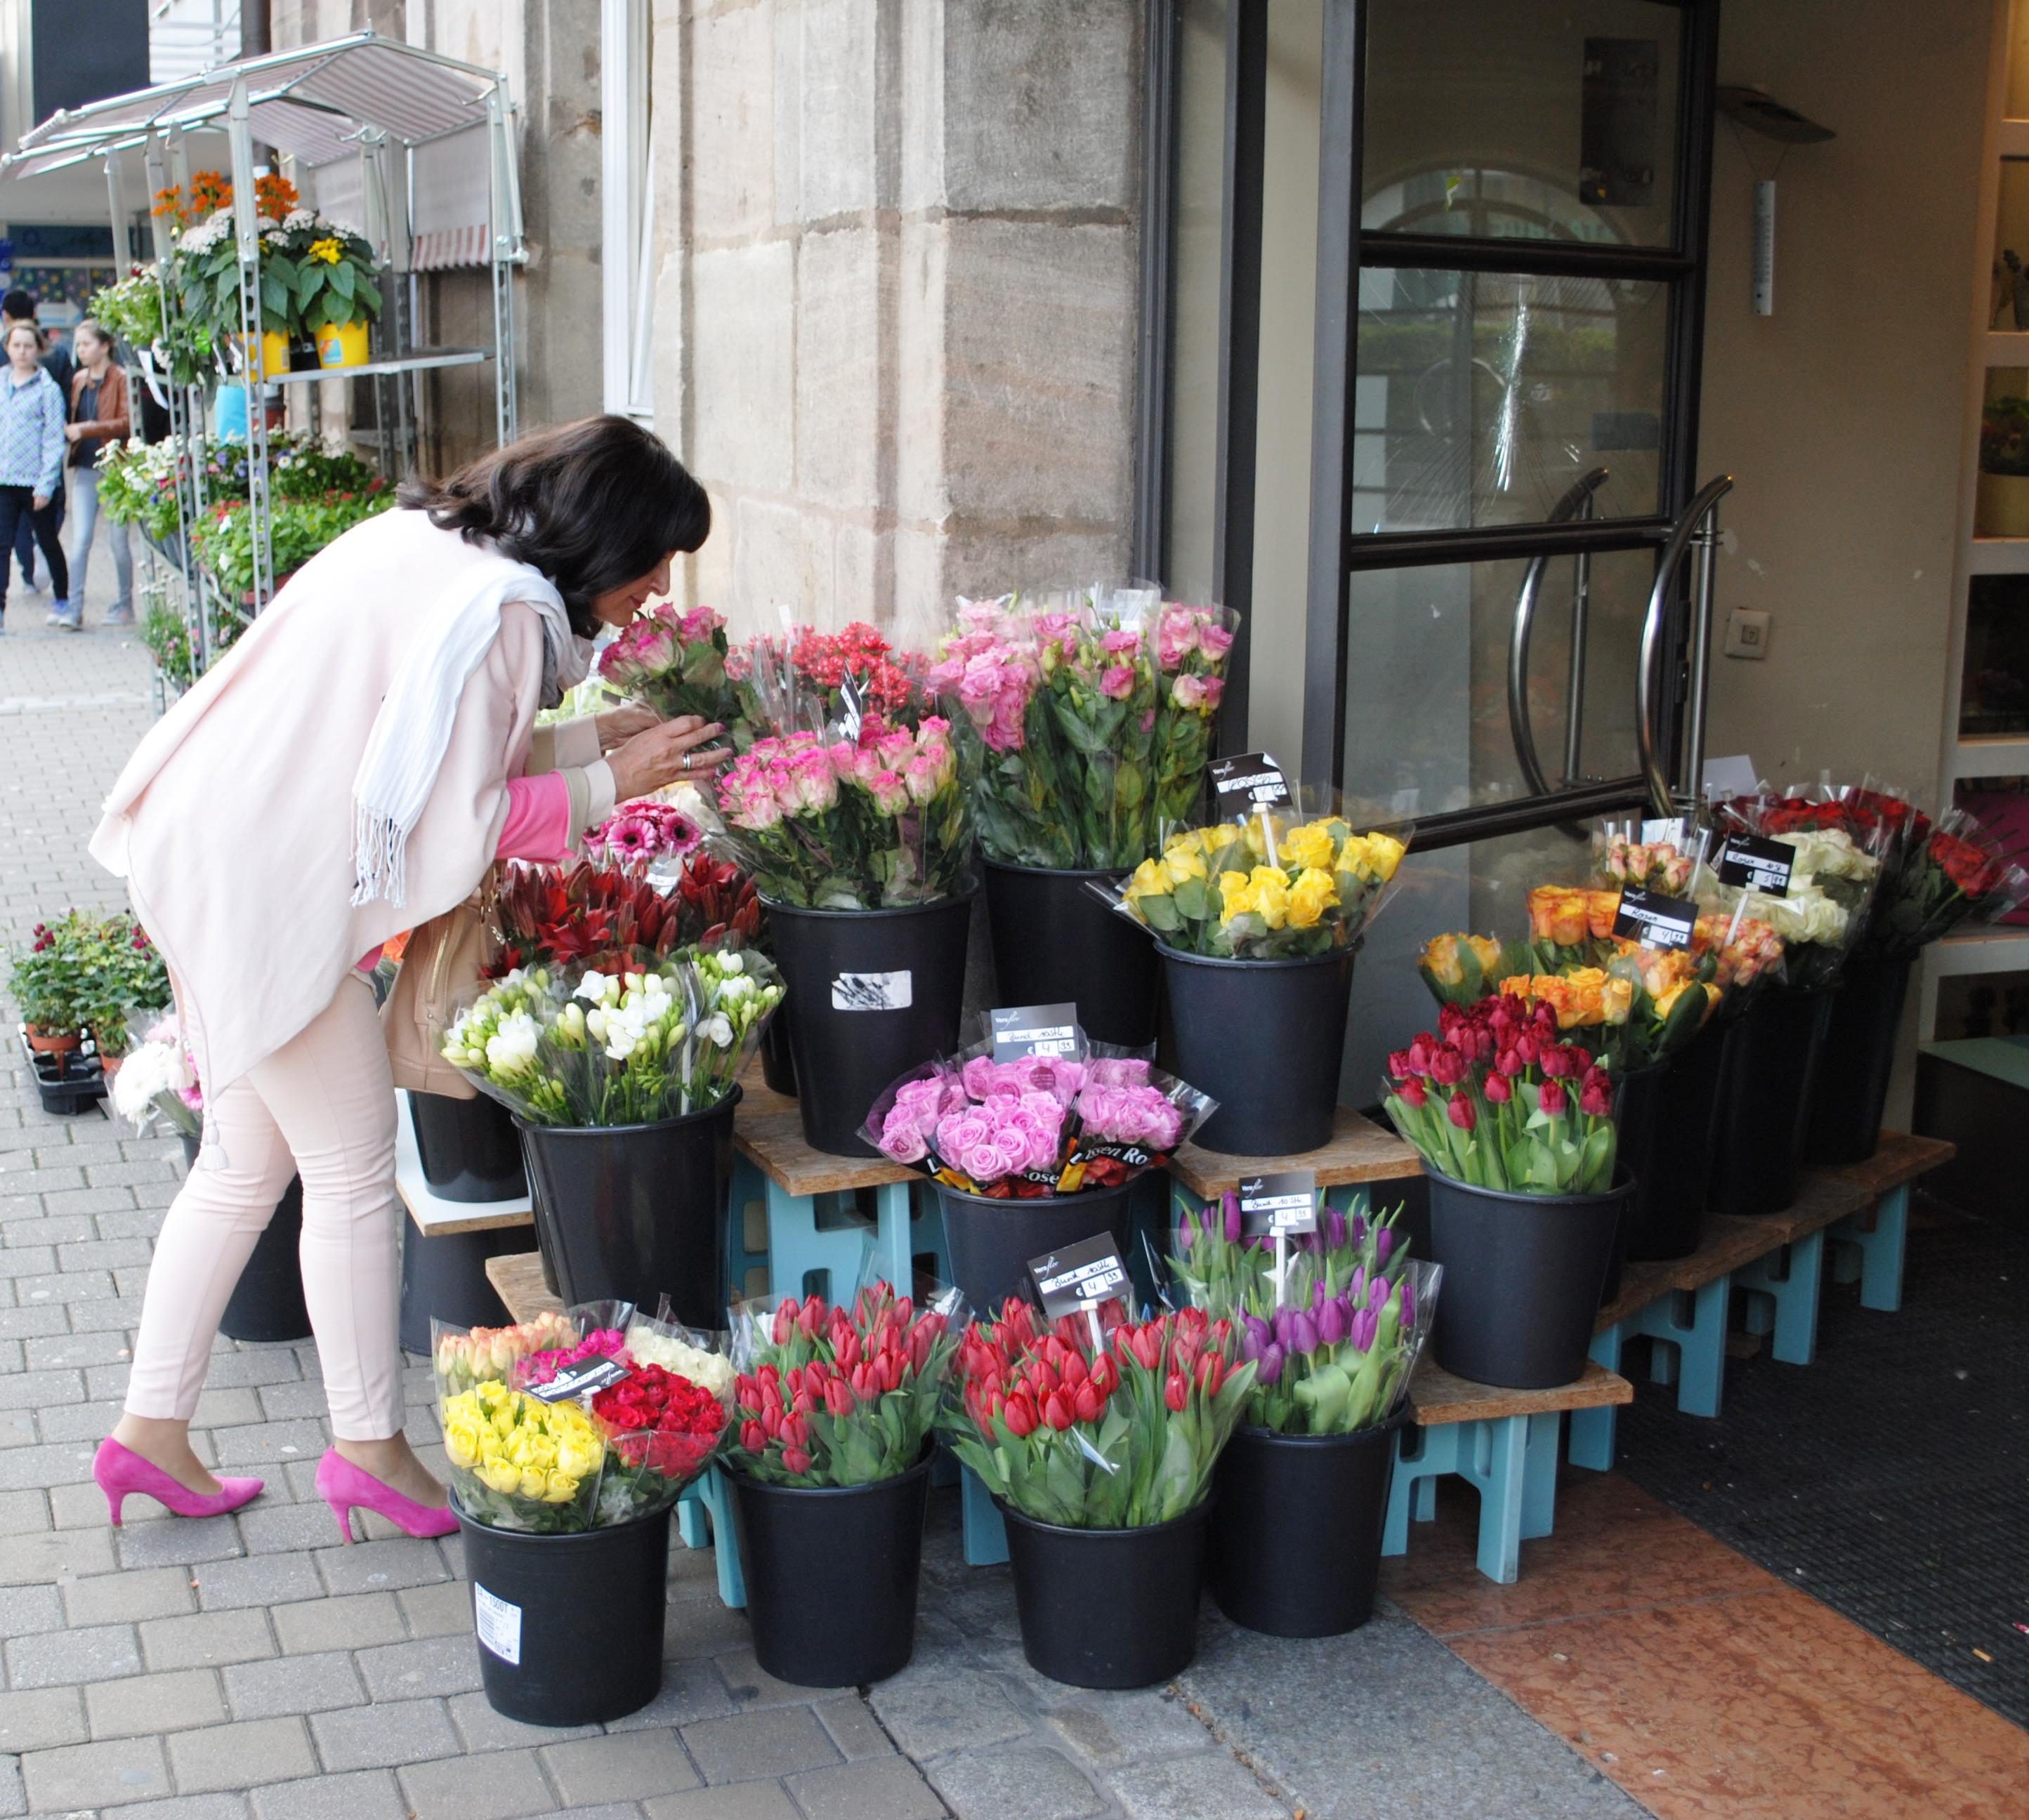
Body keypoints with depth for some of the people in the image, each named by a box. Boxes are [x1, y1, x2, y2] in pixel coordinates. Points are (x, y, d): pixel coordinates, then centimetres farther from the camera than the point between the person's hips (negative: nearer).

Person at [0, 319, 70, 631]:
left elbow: (54, 439, -7)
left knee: (48, 543, 12)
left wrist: (46, 484, -13)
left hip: (37, 480, -3)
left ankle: (63, 601, 29)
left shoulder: (48, 389, -5)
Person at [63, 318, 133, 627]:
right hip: (86, 468, 5)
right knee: (80, 539, -3)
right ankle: (74, 608, -5)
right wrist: (69, 430, 0)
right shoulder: (79, 380, 11)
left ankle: (125, 605, 17)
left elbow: (127, 423, -16)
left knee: (117, 539, 3)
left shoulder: (121, 380, -7)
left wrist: (87, 429, -20)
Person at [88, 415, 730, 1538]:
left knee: (245, 1163, 19)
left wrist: (598, 734, 14)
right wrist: (607, 785, -9)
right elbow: (451, 818, -20)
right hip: (269, 888, -10)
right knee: (354, 1171, 3)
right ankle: (369, 1448, 17)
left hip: (212, 854, 10)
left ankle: (151, 1428, 27)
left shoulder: (433, 540, 10)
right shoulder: (498, 607, -20)